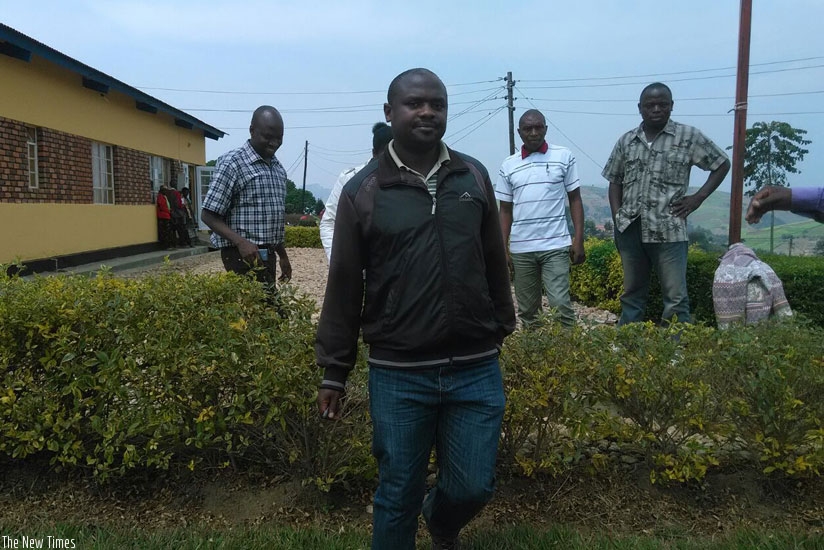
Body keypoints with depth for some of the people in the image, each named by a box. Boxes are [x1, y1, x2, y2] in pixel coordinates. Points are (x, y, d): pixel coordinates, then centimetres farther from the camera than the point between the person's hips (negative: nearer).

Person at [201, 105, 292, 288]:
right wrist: (241, 242, -25)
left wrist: (283, 256, 23)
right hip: (242, 255, -7)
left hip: (267, 256, 7)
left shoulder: (278, 168, 13)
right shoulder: (233, 163, -9)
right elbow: (209, 215, -12)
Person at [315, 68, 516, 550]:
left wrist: (502, 330, 15)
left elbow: (495, 264, 11)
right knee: (397, 497, 11)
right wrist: (335, 373, 2)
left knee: (474, 487, 13)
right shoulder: (362, 191, -3)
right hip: (398, 374, -2)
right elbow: (344, 289, 0)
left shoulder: (475, 177, 5)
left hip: (477, 369, 3)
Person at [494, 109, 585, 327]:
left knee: (561, 303, -6)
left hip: (555, 246, -2)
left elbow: (575, 199, 5)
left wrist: (579, 240, -3)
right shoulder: (508, 165, 7)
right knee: (527, 309, 9)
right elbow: (505, 209, 11)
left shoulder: (564, 157, 2)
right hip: (521, 249, 2)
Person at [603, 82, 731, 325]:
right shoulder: (626, 141, 10)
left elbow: (722, 164, 9)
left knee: (675, 298, -2)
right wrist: (617, 218, 3)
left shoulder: (689, 136, 1)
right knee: (632, 294, 13)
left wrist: (698, 198, -1)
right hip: (630, 229, 3)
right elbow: (615, 181, 15)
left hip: (668, 230, -3)